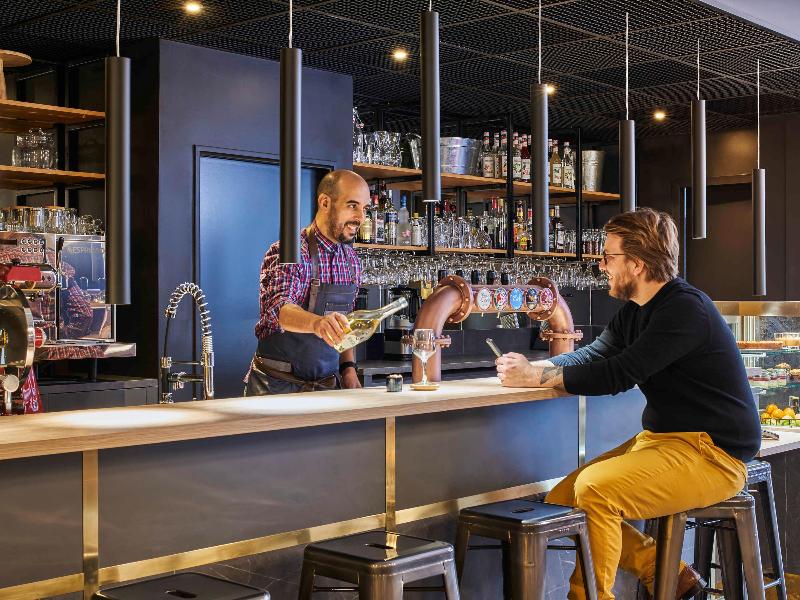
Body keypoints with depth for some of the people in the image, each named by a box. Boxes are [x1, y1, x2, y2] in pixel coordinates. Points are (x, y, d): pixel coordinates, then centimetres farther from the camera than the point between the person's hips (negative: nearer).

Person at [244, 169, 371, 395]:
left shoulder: (351, 260, 8)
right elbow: (278, 309, -32)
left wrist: (348, 367, 5)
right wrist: (317, 322, -50)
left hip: (328, 385, 6)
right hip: (278, 385, -6)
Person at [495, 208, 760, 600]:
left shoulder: (685, 309, -19)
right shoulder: (636, 311, 12)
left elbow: (617, 375, -24)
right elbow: (594, 355, 15)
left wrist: (538, 376, -16)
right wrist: (531, 366, -2)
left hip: (710, 453, -10)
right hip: (658, 439, 10)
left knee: (594, 490, -29)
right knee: (561, 501, 1)